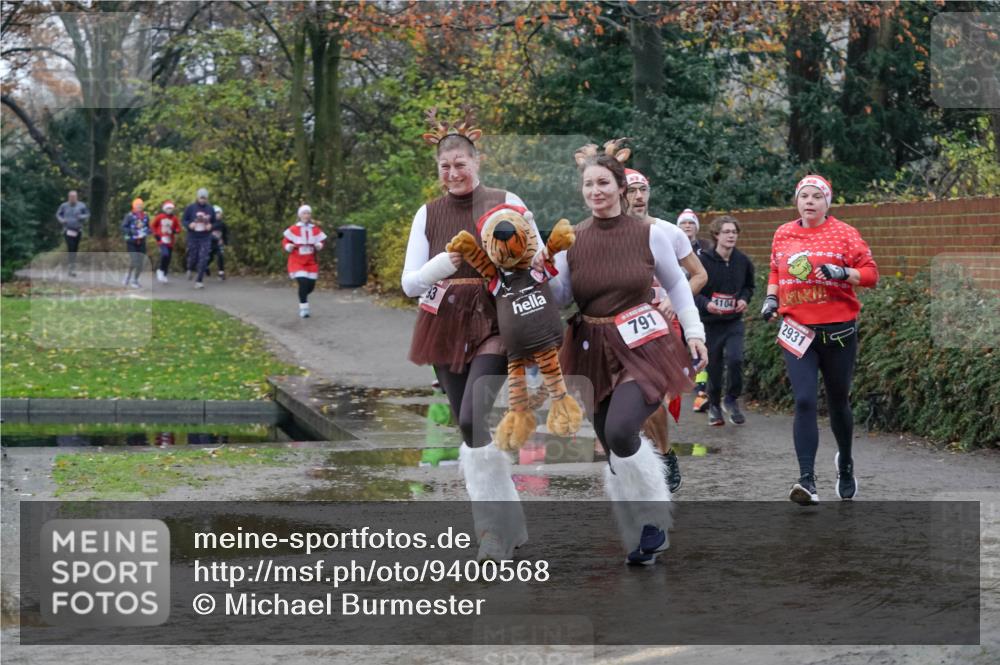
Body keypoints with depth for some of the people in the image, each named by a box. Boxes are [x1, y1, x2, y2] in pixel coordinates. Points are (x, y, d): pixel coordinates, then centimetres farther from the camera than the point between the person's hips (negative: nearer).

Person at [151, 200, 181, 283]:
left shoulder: (174, 219, 2)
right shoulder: (159, 217, -2)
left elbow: (178, 229, 8)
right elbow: (153, 226, 9)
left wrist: (174, 231, -13)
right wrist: (156, 235, 0)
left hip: (170, 241, 3)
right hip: (162, 240, -3)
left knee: (168, 259, 7)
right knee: (165, 254, -25)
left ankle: (164, 275, 21)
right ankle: (160, 270, -4)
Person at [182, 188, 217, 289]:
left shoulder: (210, 209, 4)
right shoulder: (190, 208, -1)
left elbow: (214, 223, 13)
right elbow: (183, 220, 3)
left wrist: (211, 226, -9)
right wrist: (189, 224, -18)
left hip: (205, 238, 1)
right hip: (193, 238, -1)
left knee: (203, 259, -10)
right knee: (193, 257, 5)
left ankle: (199, 281, -6)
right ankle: (190, 269, 41)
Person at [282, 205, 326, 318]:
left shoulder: (316, 230, 2)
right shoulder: (293, 230, -7)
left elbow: (321, 241, 10)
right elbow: (285, 242, -2)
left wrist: (319, 245, -13)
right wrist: (289, 246, -23)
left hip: (311, 262, 4)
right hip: (297, 261, -4)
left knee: (311, 285, 5)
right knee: (303, 283, -19)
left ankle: (302, 297, 40)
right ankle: (303, 308, -8)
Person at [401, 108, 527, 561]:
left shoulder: (506, 203, 0)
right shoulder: (428, 214, 7)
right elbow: (409, 283, 4)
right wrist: (444, 263, -16)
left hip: (494, 323, -4)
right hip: (447, 328, 4)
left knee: (474, 419, -22)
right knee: (469, 428, 6)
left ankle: (495, 527, -12)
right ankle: (503, 525, 18)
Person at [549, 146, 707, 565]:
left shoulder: (649, 235, -2)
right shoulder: (571, 239, 2)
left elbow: (676, 284, 10)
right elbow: (557, 295, 4)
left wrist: (694, 332, 6)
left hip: (643, 346, -3)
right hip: (594, 352, 3)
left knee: (620, 432, -25)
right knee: (614, 453, 7)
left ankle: (655, 519, -3)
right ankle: (639, 540, 22)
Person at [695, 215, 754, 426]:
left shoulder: (743, 261, 0)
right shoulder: (704, 260, -11)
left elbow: (749, 285, 17)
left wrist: (744, 298, -3)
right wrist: (706, 303, -22)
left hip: (734, 322, 1)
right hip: (710, 322, -1)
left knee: (735, 359, -17)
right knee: (714, 367, 6)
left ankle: (732, 399, 7)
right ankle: (714, 405, 28)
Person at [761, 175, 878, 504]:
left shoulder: (844, 233, -2)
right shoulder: (783, 234, 9)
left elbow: (871, 273, -4)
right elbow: (775, 271, 24)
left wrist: (843, 273, -21)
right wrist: (771, 298, 7)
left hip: (838, 330, -1)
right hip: (797, 331, 1)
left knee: (838, 403, 13)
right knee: (804, 402, -14)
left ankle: (845, 463, 40)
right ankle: (807, 481, -18)